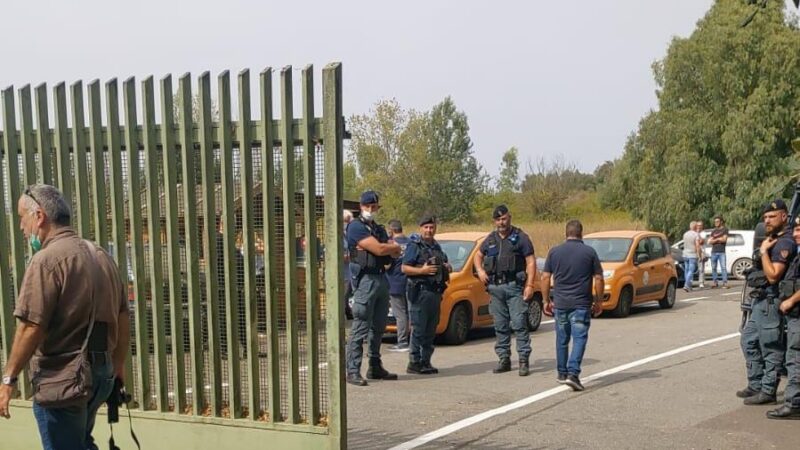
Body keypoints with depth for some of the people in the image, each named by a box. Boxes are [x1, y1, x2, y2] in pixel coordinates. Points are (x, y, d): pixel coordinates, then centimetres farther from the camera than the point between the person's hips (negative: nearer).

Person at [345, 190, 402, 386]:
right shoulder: (356, 227, -5)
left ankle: (375, 368, 20)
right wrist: (393, 246, 3)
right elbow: (378, 249, -15)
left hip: (382, 279, 8)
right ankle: (353, 371, -7)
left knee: (378, 327, 12)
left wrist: (386, 247, -7)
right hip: (366, 280, -8)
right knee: (360, 328, -9)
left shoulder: (379, 230, 21)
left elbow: (396, 253, 14)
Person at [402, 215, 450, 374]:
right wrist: (422, 270, -22)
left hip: (436, 292, 8)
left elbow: (443, 265, 31)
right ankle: (414, 363, -4)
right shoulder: (414, 246, -4)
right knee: (418, 329, -8)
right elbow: (405, 268, -10)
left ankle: (425, 361, 16)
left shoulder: (437, 246, 19)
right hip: (420, 291, -8)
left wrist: (446, 268, 9)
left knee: (431, 330, 10)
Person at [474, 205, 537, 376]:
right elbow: (478, 255, 28)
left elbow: (531, 262, -5)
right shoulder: (490, 239, 14)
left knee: (519, 324, -8)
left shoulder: (520, 237, 0)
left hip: (515, 286, -5)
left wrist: (529, 285, -14)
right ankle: (504, 359, 16)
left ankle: (524, 361, -4)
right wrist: (480, 270, 7)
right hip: (495, 287, 5)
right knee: (500, 326, 9)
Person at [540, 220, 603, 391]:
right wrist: (598, 302, 9)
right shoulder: (589, 252, -2)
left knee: (562, 340, 14)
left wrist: (546, 300, 10)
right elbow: (598, 279, -1)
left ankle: (562, 374, 24)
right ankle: (573, 373, -17)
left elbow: (545, 277, 2)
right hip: (581, 304, -2)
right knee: (579, 339, -3)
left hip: (560, 304, 3)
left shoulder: (554, 252, 3)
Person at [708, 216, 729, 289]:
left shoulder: (725, 229, 5)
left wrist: (715, 239, 0)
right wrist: (718, 239, -6)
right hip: (714, 252, 4)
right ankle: (715, 283, 11)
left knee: (723, 267, -9)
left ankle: (725, 283, -11)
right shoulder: (713, 231, 17)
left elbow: (724, 239, -9)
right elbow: (709, 241, 7)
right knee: (713, 268, 5)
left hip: (722, 252, -4)